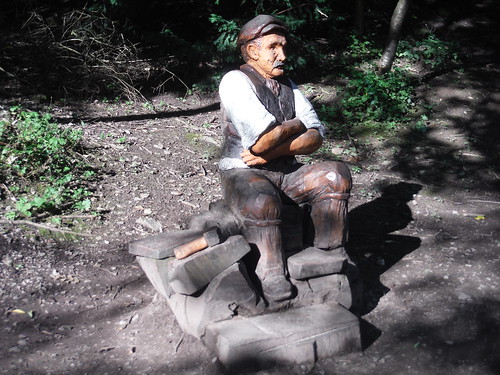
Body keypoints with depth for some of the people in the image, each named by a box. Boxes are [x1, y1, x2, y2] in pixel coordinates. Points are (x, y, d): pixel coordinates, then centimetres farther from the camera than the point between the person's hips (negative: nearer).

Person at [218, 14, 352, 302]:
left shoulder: (288, 85, 11)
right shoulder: (236, 81, -10)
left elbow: (316, 138, 0)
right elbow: (261, 141, -24)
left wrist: (272, 149, -17)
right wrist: (296, 125, -4)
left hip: (286, 172, 6)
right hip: (244, 173, -6)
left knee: (336, 175, -16)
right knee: (262, 201, -37)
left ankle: (331, 255, -6)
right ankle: (272, 277, -20)